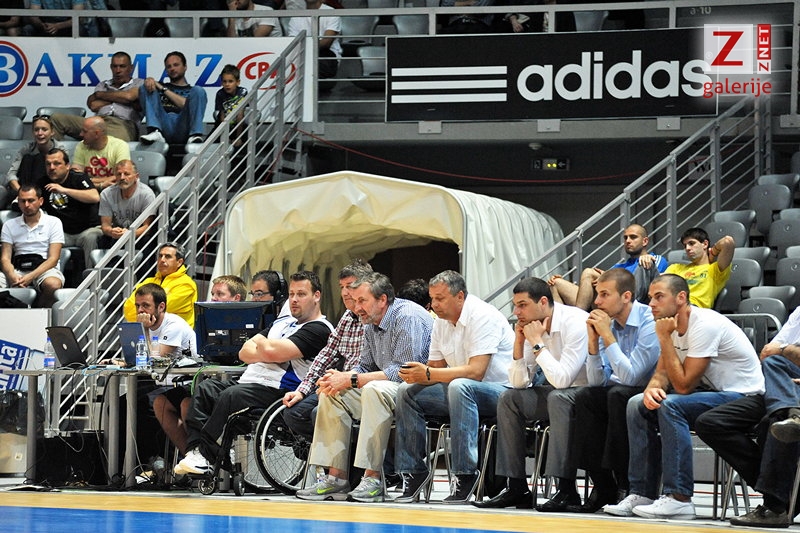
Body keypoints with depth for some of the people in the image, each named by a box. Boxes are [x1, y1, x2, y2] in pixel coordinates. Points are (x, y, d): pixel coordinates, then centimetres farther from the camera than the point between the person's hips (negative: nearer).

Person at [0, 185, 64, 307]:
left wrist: (31, 276, -18)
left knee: (53, 284, -37)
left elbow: (53, 258, -2)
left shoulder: (53, 223, 7)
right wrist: (11, 275, -18)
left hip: (44, 269, -2)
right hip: (18, 270, 2)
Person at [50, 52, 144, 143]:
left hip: (122, 124, -5)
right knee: (57, 118, -12)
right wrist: (119, 97, 9)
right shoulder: (102, 85, 31)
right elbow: (94, 106, 12)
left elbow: (129, 96, -2)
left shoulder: (139, 84, 21)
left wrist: (100, 94, 12)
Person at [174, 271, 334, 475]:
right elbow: (245, 352, 17)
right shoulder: (283, 323, 27)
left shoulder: (319, 329, -4)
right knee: (205, 388, -8)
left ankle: (204, 453, -28)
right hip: (249, 381, 9)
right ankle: (195, 449, -22)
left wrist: (262, 343, 7)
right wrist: (266, 354, -4)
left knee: (231, 395, -31)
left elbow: (271, 352, -16)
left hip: (278, 390, -9)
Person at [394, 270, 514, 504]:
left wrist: (428, 374, -26)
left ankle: (465, 474, -37)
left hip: (502, 390, -9)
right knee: (407, 392, -4)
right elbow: (435, 368, 10)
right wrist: (417, 374, -14)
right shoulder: (441, 322, 10)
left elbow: (475, 371, -26)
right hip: (462, 393, 9)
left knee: (459, 386, -38)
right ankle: (413, 472, -4)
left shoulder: (483, 317, -17)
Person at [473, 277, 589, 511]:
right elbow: (519, 383, 3)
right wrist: (519, 342, -8)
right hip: (558, 393, 8)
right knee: (508, 399, -2)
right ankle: (516, 487, -4)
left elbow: (561, 379, -30)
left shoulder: (576, 323, -21)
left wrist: (537, 343, -21)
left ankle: (566, 489, -33)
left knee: (558, 398, -35)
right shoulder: (531, 327, 1)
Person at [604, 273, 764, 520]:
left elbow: (683, 385, -24)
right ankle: (643, 494, -5)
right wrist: (652, 388, -18)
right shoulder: (672, 325, 4)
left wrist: (664, 338, -21)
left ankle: (679, 498, -30)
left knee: (670, 405, -31)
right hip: (711, 392, 9)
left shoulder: (704, 325, -23)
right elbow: (662, 373, 7)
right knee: (637, 404, -4)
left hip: (741, 396, -9)